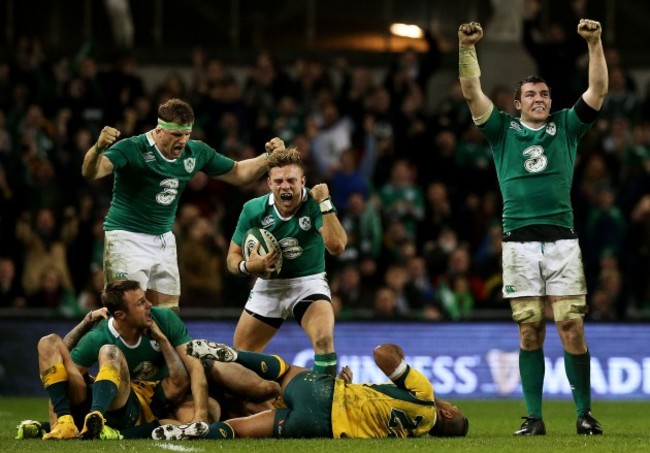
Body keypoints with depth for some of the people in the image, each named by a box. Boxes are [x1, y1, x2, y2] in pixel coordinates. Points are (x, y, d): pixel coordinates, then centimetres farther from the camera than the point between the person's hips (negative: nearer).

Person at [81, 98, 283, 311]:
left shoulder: (196, 152, -1)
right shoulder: (133, 149, -19)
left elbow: (238, 173, 12)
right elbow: (90, 172, -32)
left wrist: (268, 157, -5)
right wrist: (99, 148, -53)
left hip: (164, 240, 6)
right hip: (127, 238, -6)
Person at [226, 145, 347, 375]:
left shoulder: (316, 204, -20)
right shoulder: (254, 209, -14)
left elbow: (336, 246, -34)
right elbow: (233, 257, -5)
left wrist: (325, 204, -40)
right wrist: (247, 266, -27)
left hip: (309, 281, -3)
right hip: (269, 285, 3)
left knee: (324, 339, -30)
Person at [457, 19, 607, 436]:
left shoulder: (566, 127, 12)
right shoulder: (503, 130, 12)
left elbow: (598, 90, 3)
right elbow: (472, 92, 3)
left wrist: (595, 44, -9)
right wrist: (467, 49, -10)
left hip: (562, 241, 0)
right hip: (519, 242, 0)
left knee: (572, 330, -5)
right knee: (530, 333, 1)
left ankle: (585, 413, 2)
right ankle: (534, 417, 4)